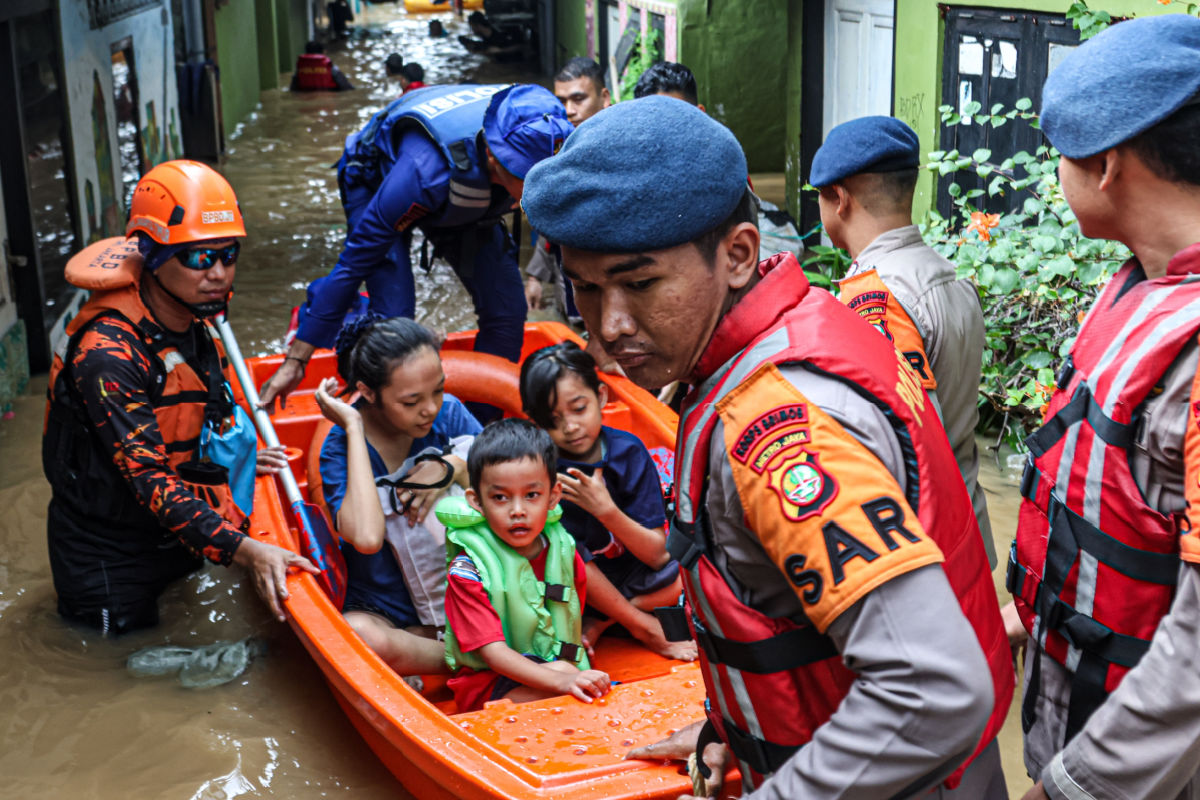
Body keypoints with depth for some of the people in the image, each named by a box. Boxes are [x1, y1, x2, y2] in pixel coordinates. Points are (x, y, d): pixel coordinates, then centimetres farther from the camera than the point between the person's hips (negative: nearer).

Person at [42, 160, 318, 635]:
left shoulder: (199, 323, -4)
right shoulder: (107, 353, -29)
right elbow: (148, 476, -35)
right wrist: (244, 551, -42)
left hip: (171, 535, 7)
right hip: (105, 555, -7)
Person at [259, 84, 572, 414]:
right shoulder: (428, 169, -46)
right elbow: (355, 261, -37)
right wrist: (296, 361, -32)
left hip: (461, 196, 4)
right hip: (377, 182, -4)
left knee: (507, 312, -6)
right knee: (395, 317, -24)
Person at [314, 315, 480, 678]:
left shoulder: (449, 413, -4)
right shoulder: (342, 446, -15)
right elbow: (367, 537, -34)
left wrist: (452, 469, -23)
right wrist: (354, 428, -26)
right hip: (389, 615, -2)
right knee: (357, 635, -37)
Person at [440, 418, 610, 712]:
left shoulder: (562, 547, 0)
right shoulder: (468, 570, -18)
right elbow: (493, 652, -24)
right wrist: (562, 680, -37)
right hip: (486, 685, -6)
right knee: (565, 673, -32)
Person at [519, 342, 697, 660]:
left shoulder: (627, 451, -13)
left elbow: (657, 556, -14)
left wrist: (607, 511, -34)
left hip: (629, 579, 2)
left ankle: (597, 624, -11)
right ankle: (641, 626, -14)